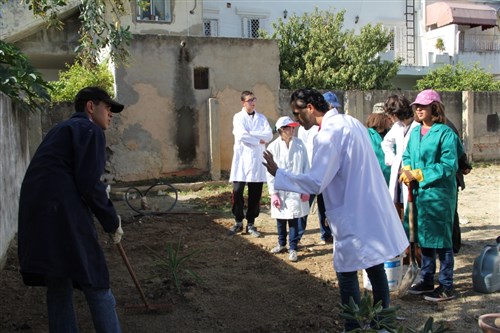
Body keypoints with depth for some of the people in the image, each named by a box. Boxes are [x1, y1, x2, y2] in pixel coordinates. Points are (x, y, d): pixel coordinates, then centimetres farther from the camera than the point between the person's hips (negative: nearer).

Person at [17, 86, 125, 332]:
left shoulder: (61, 129, 27)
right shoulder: (90, 130, -1)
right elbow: (89, 184, -12)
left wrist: (106, 215, 26)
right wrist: (112, 221, 0)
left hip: (34, 215, 9)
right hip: (63, 216, -9)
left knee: (58, 291, 15)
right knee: (97, 289, -3)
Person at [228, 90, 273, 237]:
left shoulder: (261, 117, 12)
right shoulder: (238, 117, 2)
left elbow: (269, 135, -5)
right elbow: (241, 135, -16)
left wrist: (249, 134, -12)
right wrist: (259, 139, -9)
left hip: (257, 160, 3)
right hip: (242, 159, -3)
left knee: (255, 194, 5)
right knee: (237, 192, -5)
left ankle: (251, 224, 16)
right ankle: (238, 222, 12)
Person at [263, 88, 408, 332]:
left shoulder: (328, 134, -18)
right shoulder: (351, 122, 9)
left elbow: (316, 182, -22)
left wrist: (277, 173, -13)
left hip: (354, 216, -9)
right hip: (373, 209, 9)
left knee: (346, 273, 4)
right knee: (374, 267, 19)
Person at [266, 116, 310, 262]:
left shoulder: (300, 144, -3)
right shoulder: (273, 147, -5)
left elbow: (305, 167, 1)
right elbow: (270, 172, -4)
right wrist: (273, 193, -8)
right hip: (280, 190, 1)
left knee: (293, 219, 1)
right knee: (280, 219, 13)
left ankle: (293, 248, 14)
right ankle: (281, 244, 33)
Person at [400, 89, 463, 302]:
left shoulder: (445, 133, -12)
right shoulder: (415, 132, 10)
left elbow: (449, 166, -16)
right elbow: (407, 156, 18)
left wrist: (418, 174, -17)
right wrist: (407, 170, -4)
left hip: (439, 194, -7)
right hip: (419, 193, 7)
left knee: (441, 239, 1)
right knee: (423, 238, 16)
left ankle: (446, 287, 12)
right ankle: (426, 280, 30)